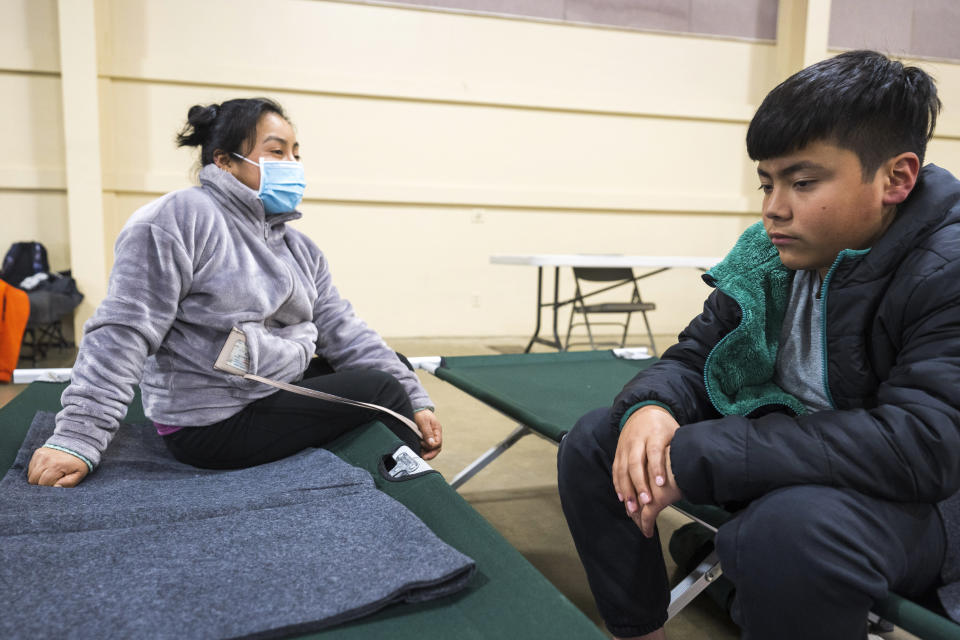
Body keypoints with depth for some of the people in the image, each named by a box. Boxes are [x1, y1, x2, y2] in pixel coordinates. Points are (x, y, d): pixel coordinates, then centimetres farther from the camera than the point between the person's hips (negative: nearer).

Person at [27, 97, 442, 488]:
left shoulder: (298, 247, 9)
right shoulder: (180, 219, -14)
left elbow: (343, 331, 3)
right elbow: (123, 332, -18)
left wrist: (416, 402, -5)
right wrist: (77, 439, -23)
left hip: (285, 389, 9)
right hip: (213, 422, -9)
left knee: (392, 366, 9)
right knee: (379, 389, -14)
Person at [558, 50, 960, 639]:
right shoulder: (767, 254, -1)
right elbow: (694, 359, 2)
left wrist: (696, 458, -36)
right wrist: (650, 407, -25)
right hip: (782, 458, 6)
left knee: (791, 527, -40)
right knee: (595, 442, -1)